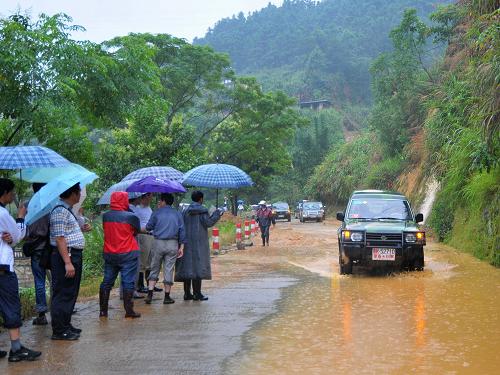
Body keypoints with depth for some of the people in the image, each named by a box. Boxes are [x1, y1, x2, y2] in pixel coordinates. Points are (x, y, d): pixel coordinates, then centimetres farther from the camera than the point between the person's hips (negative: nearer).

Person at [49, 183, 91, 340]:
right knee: (63, 294, -5)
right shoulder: (60, 211, -16)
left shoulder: (68, 210, 16)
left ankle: (66, 325, 25)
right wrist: (67, 262, -25)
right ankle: (59, 331, 0)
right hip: (65, 256, -11)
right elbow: (59, 238, -21)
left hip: (74, 255, 11)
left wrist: (81, 228, 12)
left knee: (71, 293, 16)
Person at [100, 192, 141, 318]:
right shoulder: (131, 217, -11)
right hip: (128, 254, -4)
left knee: (107, 282, 12)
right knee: (128, 282, 1)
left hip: (109, 254, 4)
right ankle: (129, 311, 2)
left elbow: (106, 230, 9)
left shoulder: (105, 216, 0)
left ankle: (103, 310, 15)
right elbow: (136, 232, 2)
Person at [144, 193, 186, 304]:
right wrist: (181, 246, 5)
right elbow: (182, 231, 3)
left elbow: (148, 227, 4)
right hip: (172, 245, 1)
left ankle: (150, 294, 3)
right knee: (169, 270, 4)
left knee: (154, 269, 10)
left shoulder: (157, 213, 0)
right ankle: (167, 297, 7)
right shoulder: (177, 214, 7)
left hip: (158, 243, -1)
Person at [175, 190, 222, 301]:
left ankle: (187, 293, 9)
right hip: (199, 242, -5)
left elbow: (182, 225, 6)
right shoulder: (202, 210, -7)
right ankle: (197, 293, -4)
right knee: (198, 265, -2)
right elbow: (208, 223, -13)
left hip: (187, 241, 5)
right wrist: (217, 214, -1)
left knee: (187, 266, 8)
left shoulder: (186, 211, 8)